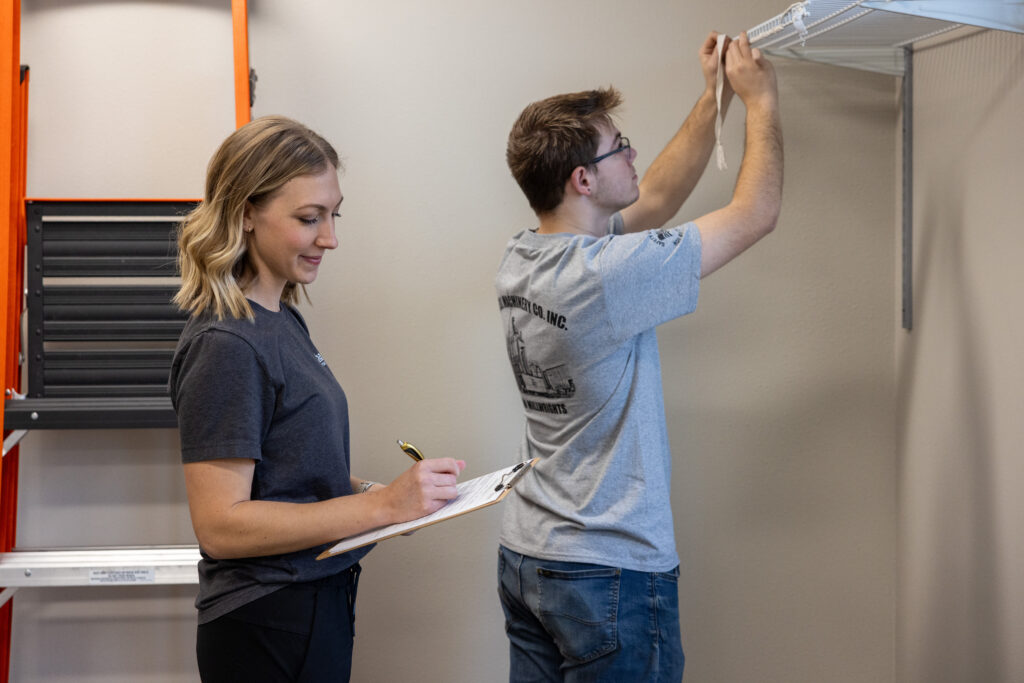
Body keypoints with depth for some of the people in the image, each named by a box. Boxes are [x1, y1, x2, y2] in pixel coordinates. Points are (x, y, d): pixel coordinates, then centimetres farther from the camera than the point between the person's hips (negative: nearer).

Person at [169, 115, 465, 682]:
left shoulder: (283, 318, 10)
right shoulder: (225, 345, -19)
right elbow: (220, 524, -23)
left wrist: (381, 493, 1)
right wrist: (379, 505, -24)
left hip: (318, 608, 9)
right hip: (269, 629, -9)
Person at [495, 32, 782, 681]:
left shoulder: (522, 260, 2)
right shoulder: (607, 274, -23)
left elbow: (653, 201, 16)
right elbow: (756, 213, -13)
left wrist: (714, 99, 17)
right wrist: (761, 101, 1)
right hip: (611, 571, -8)